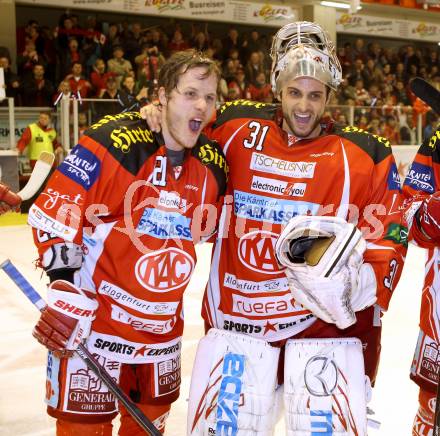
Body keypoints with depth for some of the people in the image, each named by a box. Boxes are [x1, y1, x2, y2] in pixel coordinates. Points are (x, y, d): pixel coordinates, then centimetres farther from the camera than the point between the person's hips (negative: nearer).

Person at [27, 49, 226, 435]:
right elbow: (53, 213, -17)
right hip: (93, 315, -5)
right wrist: (64, 282, -21)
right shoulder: (115, 142, -17)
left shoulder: (213, 163, 1)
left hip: (162, 323, 6)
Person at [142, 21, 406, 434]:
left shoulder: (363, 155, -1)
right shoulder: (238, 130, 3)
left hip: (326, 320, -1)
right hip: (235, 318, 2)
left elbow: (387, 240, 0)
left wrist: (360, 283, -17)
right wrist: (159, 115, 0)